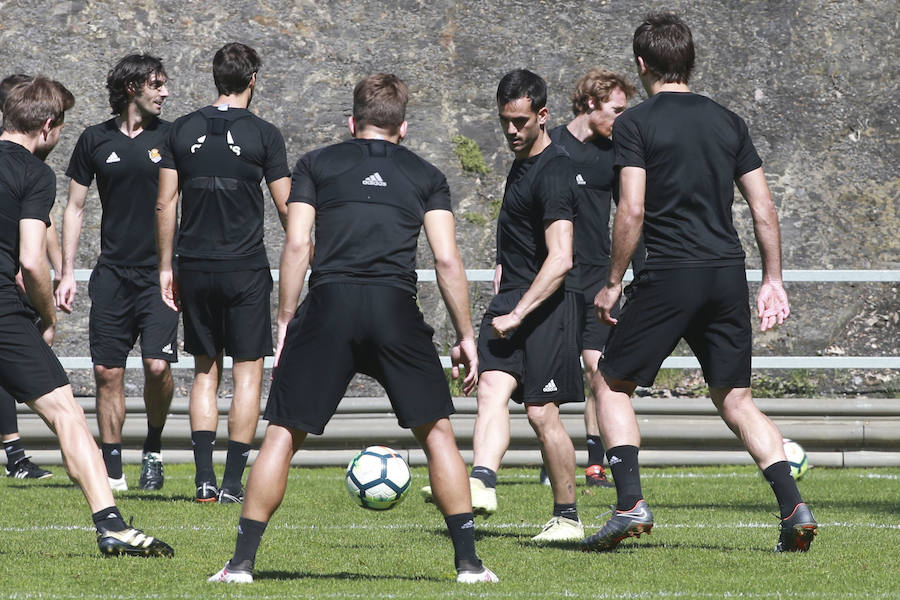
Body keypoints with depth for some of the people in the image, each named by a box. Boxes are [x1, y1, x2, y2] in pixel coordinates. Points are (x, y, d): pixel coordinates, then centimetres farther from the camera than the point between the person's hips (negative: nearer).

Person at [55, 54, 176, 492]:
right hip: (112, 272, 1)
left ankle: (153, 448, 9)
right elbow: (75, 207, 11)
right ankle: (111, 470, 8)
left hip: (160, 272, -1)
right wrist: (67, 273, 5)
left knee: (157, 365, -15)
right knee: (107, 371, -1)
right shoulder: (96, 140, 6)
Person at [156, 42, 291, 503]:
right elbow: (286, 207, -4)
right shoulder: (263, 135, -5)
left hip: (195, 268, 3)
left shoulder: (182, 131, 4)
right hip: (246, 269, -3)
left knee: (204, 371, 12)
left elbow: (165, 203, 4)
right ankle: (232, 482, -2)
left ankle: (204, 478, 3)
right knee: (248, 373, 3)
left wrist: (166, 267, 10)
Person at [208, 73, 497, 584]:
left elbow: (297, 245, 6)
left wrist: (285, 322, 9)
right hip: (397, 309, 0)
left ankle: (242, 561, 4)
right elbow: (447, 259, 8)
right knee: (437, 432, 12)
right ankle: (469, 561, 8)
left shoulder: (316, 165, 17)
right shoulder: (426, 176, 17)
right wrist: (466, 336, 12)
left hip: (329, 302, 0)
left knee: (283, 435, 7)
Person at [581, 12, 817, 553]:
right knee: (736, 399, 13)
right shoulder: (728, 122, 12)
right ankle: (794, 506, -2)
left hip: (670, 274, -5)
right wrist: (774, 280, 17)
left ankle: (631, 503, -4)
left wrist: (613, 284, -2)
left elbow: (632, 211, -10)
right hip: (728, 274, 5)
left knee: (612, 384, 11)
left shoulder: (636, 124, -2)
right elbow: (765, 210, 10)